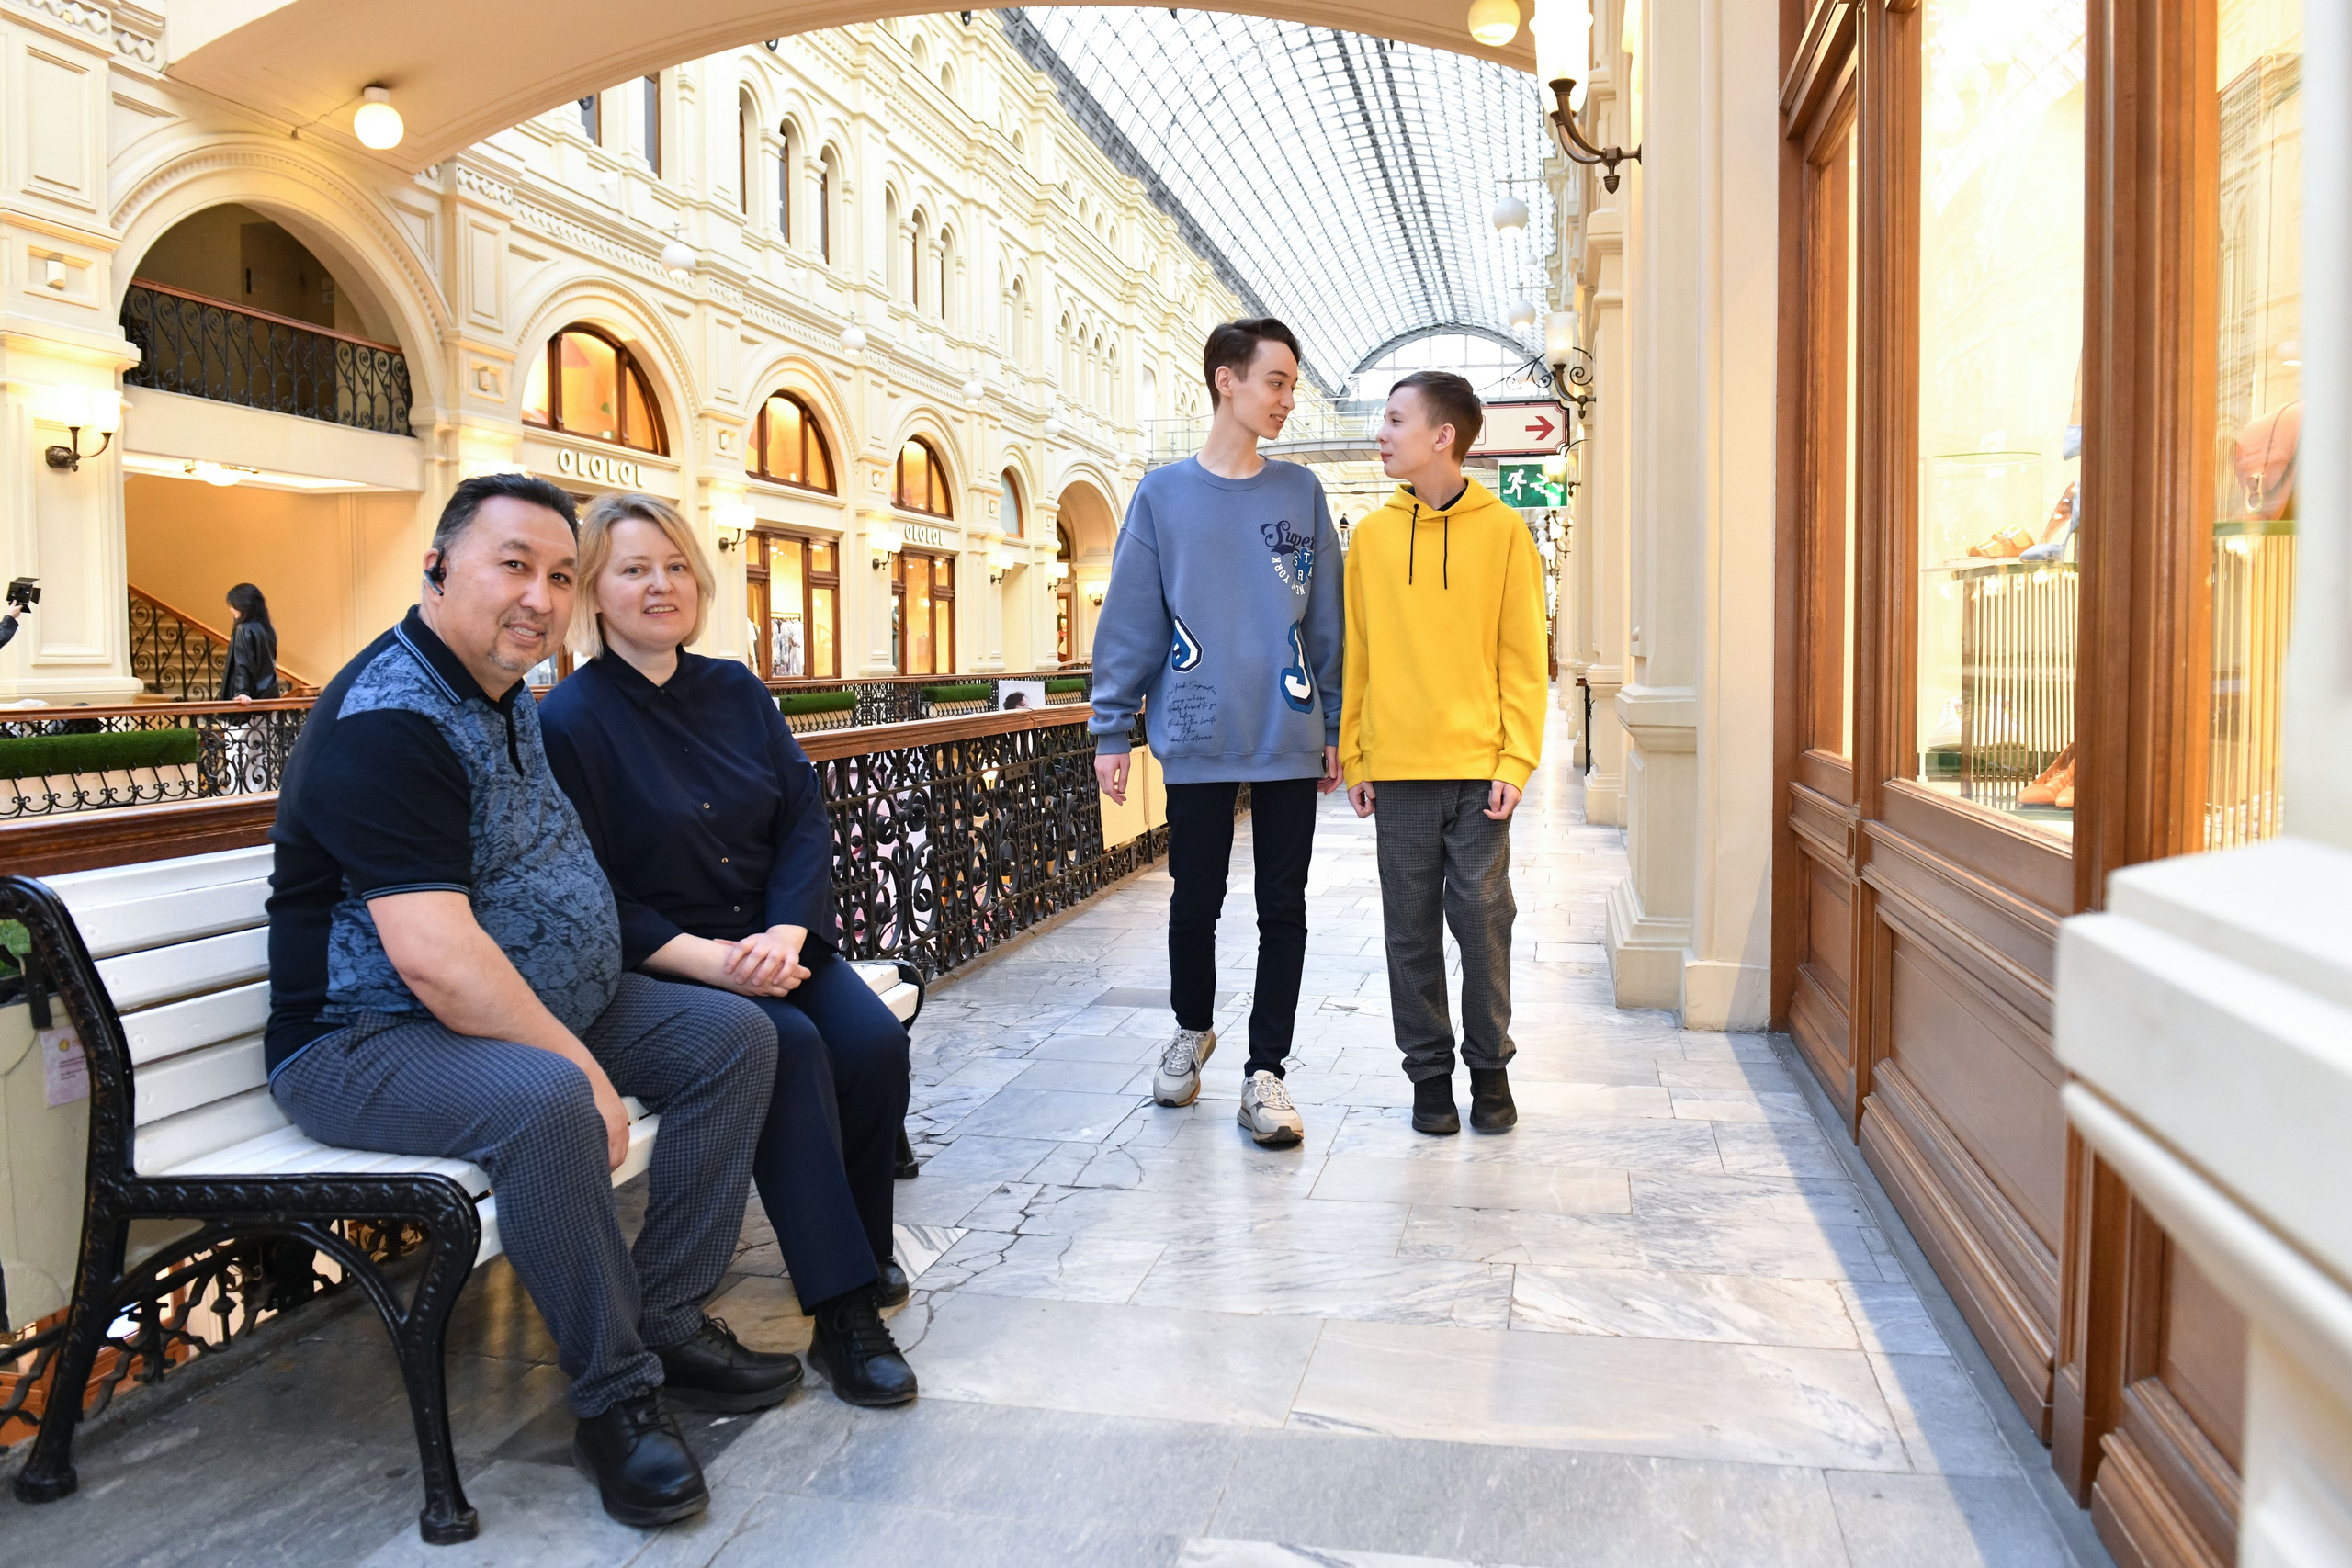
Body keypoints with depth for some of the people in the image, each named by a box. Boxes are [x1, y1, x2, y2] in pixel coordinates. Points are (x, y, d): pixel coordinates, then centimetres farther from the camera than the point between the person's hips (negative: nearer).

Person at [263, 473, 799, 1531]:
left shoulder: (513, 697, 10)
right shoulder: (387, 722, -21)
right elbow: (434, 959, -30)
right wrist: (582, 1067, -24)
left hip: (537, 1006, 10)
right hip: (369, 1044, -9)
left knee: (733, 1036, -2)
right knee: (542, 1101, -37)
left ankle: (668, 1322, 2)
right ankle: (613, 1400, -20)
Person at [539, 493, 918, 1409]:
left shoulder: (736, 692, 10)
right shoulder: (570, 722, -6)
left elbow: (805, 821, 4)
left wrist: (784, 935, -14)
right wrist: (709, 959, -21)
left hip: (771, 945, 5)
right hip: (649, 970, -5)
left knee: (874, 1040, -20)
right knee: (786, 1046, -30)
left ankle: (863, 1252, 5)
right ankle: (841, 1315, -24)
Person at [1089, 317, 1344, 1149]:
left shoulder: (1301, 492, 6)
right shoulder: (1163, 495, 1)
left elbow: (1327, 621, 8)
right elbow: (1130, 622, 1)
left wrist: (1336, 727, 6)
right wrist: (1111, 729, -2)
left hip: (1289, 741, 1)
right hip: (1198, 741, -1)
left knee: (1283, 910, 4)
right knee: (1195, 903, 11)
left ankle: (1264, 1073, 14)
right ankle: (1192, 1031, 36)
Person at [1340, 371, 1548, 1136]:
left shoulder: (1503, 530, 1)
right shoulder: (1370, 535, 7)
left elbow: (1522, 655, 0)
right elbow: (1355, 654, 8)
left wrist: (1516, 759, -7)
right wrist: (1354, 756, 3)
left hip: (1479, 767, -2)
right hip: (1398, 769, 2)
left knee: (1483, 918, 3)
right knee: (1412, 927, 7)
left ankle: (1490, 1066, 19)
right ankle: (1430, 1070, 19)